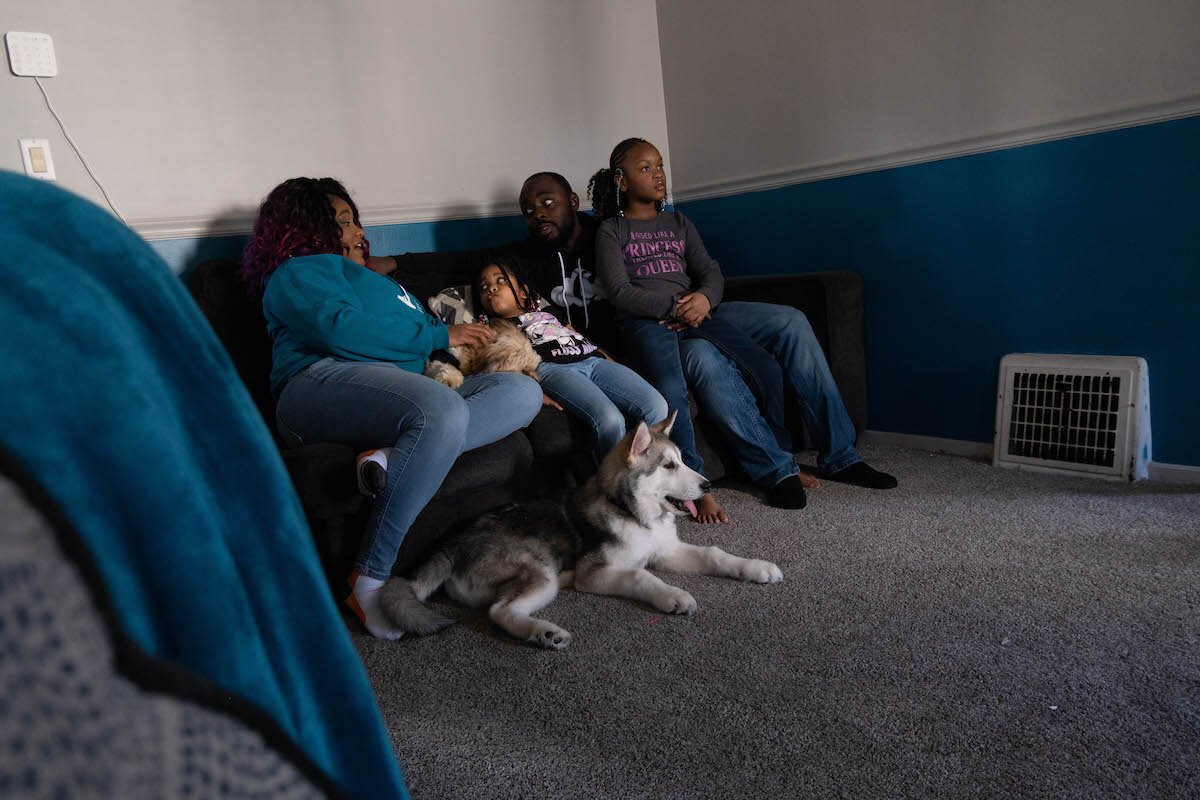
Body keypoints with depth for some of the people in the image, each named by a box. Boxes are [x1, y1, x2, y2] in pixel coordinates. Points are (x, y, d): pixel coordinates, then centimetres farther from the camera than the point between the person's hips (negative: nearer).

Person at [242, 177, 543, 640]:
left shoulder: (371, 280, 41)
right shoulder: (299, 272, 16)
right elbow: (338, 328, -7)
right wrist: (439, 336, -3)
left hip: (400, 389, 8)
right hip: (325, 382, -8)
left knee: (523, 392, -11)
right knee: (443, 410, -38)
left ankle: (391, 457, -30)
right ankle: (369, 581, -31)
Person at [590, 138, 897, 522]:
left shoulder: (678, 223, 25)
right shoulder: (611, 231, 10)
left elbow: (712, 272, 13)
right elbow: (620, 293, -4)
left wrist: (703, 298, -11)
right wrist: (676, 306, -16)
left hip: (697, 314, 5)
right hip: (648, 323, -5)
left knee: (791, 322, -17)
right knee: (707, 364, -40)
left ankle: (838, 455, -16)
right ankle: (777, 467, -31)